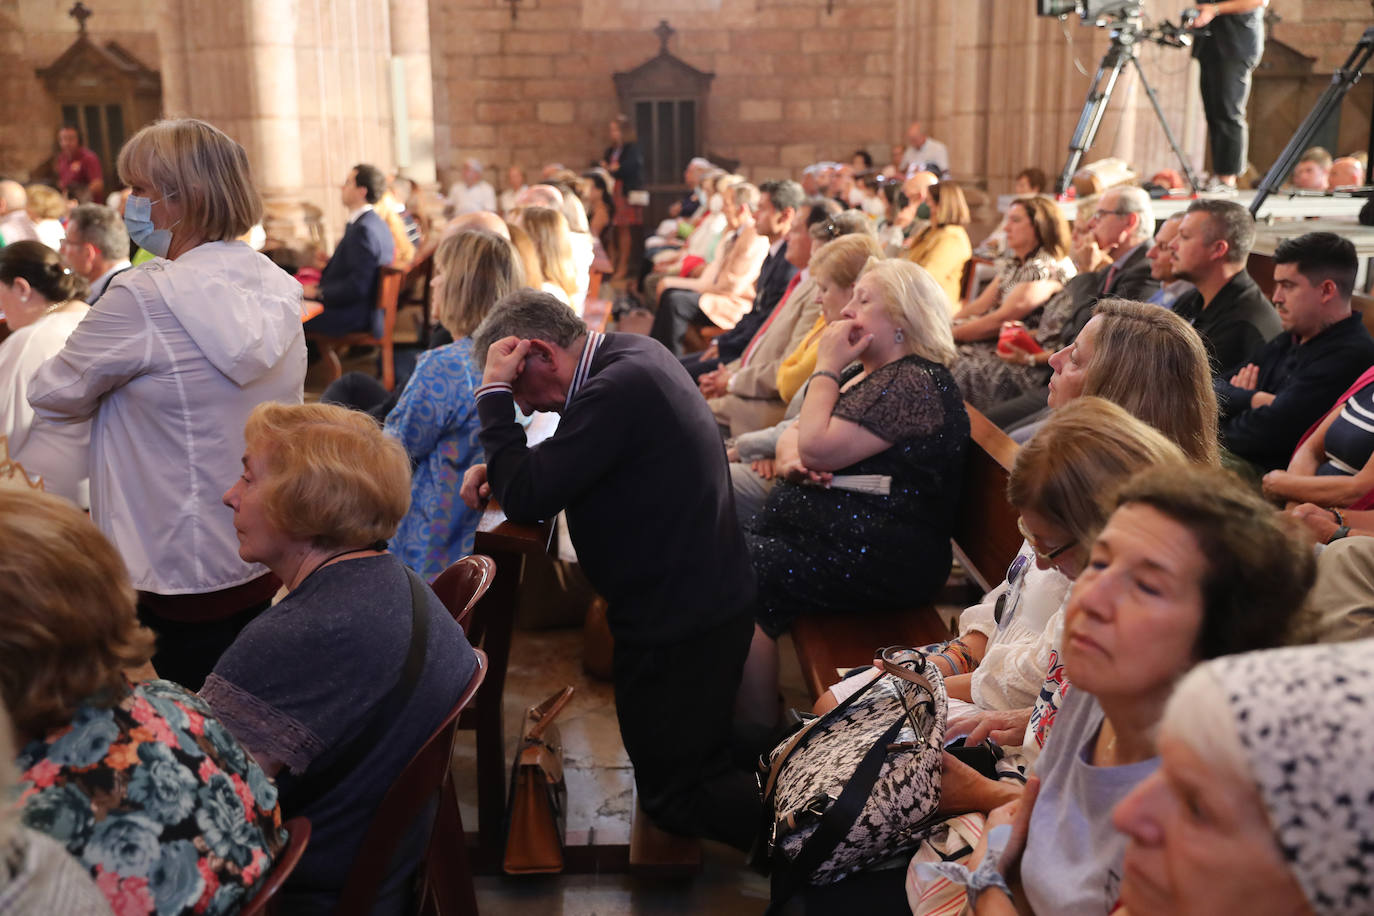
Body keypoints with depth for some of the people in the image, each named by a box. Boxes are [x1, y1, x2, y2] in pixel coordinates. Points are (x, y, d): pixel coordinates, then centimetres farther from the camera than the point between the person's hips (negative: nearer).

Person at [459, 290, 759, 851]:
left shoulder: (617, 388, -27)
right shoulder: (634, 353, 5)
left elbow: (526, 499, -25)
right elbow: (558, 466, 16)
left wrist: (494, 393, -17)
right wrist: (502, 466, -2)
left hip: (677, 624, -10)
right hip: (712, 598, 10)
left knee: (672, 796, 5)